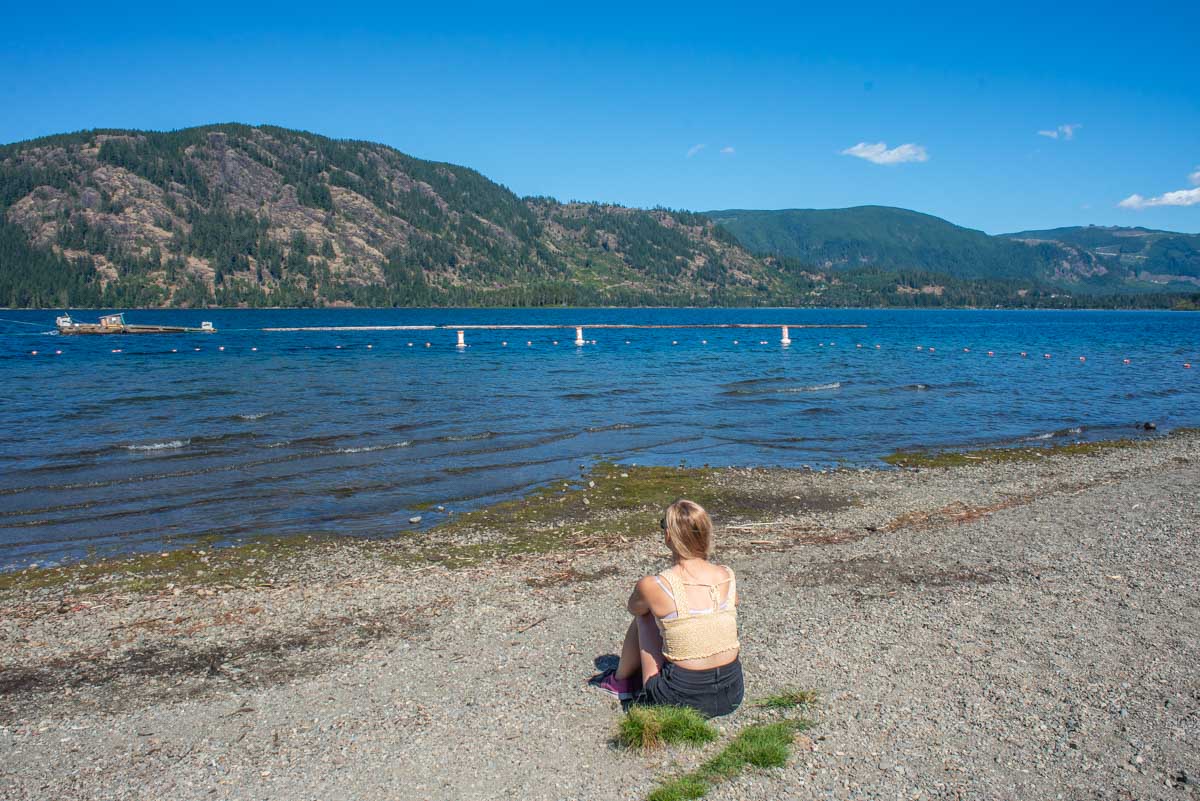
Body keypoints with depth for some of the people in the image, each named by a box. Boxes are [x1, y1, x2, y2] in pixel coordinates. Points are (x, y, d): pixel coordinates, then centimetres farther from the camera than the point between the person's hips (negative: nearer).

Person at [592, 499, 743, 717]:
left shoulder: (652, 586, -15)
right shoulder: (727, 576, -4)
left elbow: (633, 608, 11)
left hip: (682, 700, -4)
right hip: (732, 695, 4)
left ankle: (621, 680, 39)